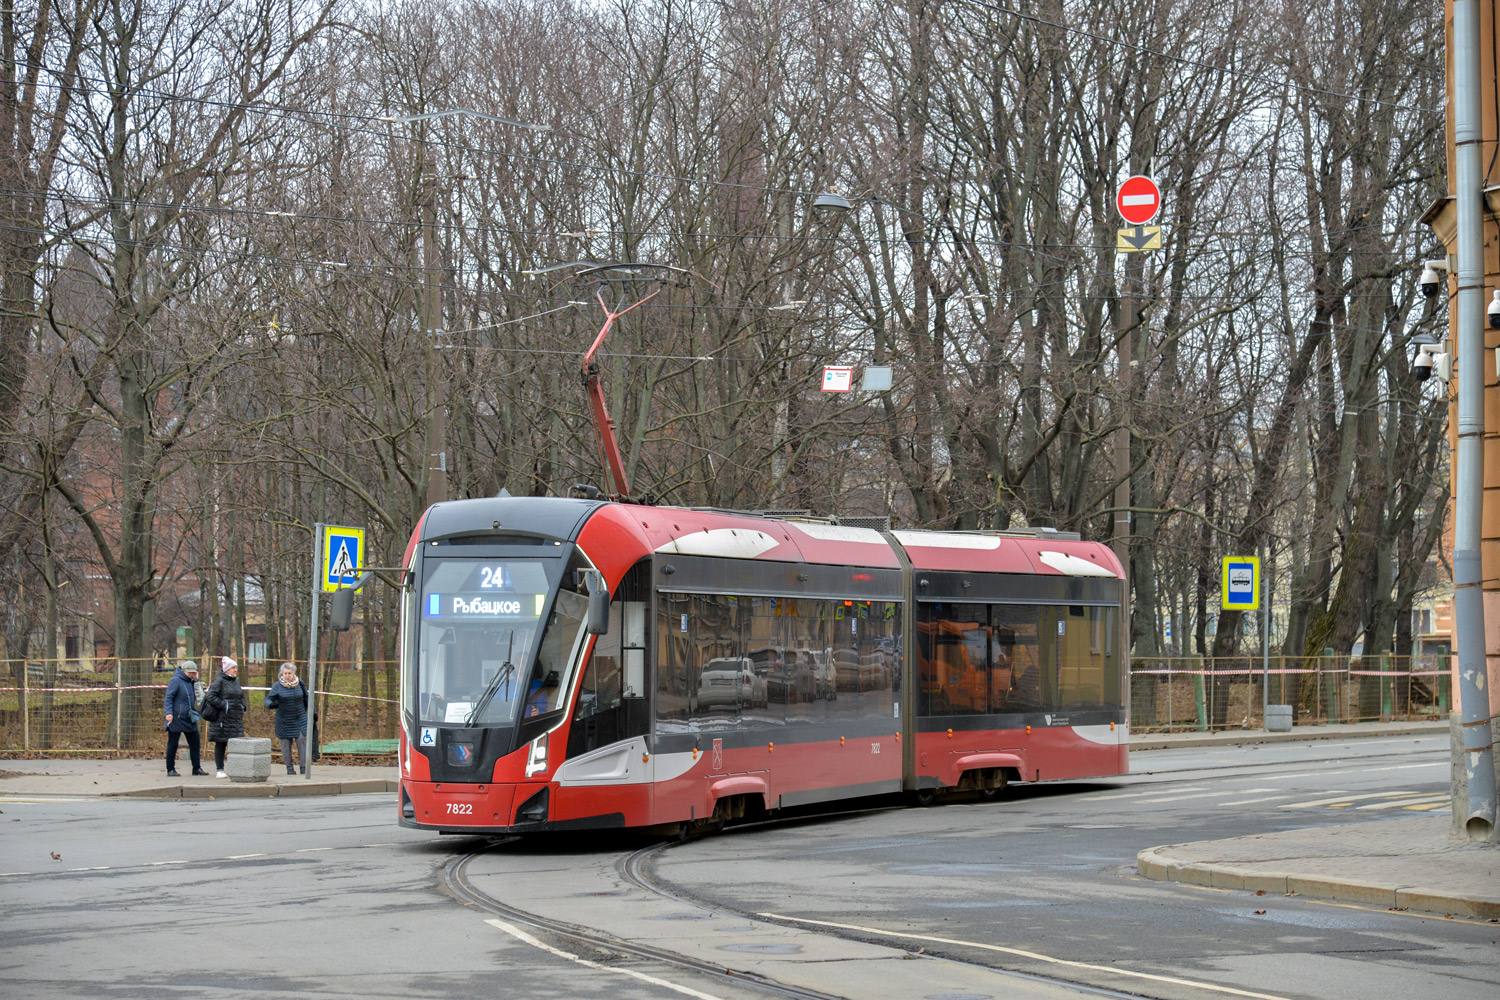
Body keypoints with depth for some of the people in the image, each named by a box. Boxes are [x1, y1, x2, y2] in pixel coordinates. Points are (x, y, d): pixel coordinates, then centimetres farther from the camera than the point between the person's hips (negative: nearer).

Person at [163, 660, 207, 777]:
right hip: (176, 718, -8)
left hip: (189, 719, 8)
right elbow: (168, 698, -13)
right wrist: (169, 713, -24)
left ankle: (197, 767, 13)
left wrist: (196, 680, 10)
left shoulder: (191, 682, 14)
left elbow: (195, 696, 23)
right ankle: (170, 769, 7)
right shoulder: (176, 680, -9)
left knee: (195, 743, 6)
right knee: (172, 744, 1)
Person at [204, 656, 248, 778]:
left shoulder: (236, 681, 14)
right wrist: (224, 705, -18)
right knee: (220, 744, 3)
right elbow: (210, 697, -17)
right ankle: (220, 770, 9)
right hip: (222, 719, -6)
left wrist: (243, 706, 9)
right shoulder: (219, 681, -8)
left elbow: (241, 696, 28)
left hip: (236, 719, 6)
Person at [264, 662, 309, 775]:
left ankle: (304, 767, -7)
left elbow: (306, 698, 13)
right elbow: (268, 699, -12)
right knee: (286, 743, 1)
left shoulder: (300, 684, 1)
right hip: (284, 720, -1)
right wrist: (271, 704, -34)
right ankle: (289, 767, 10)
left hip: (299, 719, 1)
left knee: (302, 740, -10)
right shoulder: (277, 686, -7)